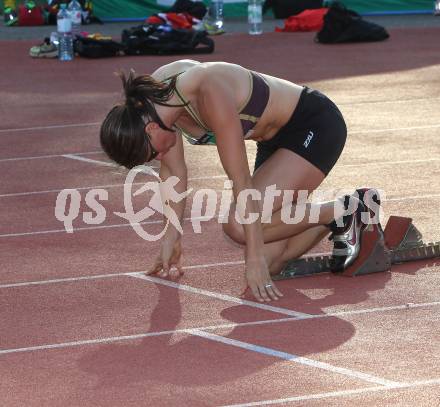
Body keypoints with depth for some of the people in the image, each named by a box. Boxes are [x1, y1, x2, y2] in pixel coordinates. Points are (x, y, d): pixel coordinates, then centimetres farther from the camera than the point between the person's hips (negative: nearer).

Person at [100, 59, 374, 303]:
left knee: (240, 226, -24)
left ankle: (342, 213, -7)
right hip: (277, 137, 8)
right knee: (268, 264, -3)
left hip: (316, 126, -8)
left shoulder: (209, 95, -34)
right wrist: (171, 238, 9)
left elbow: (241, 180, -33)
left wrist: (255, 257, -31)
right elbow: (173, 171, 4)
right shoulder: (152, 96, -11)